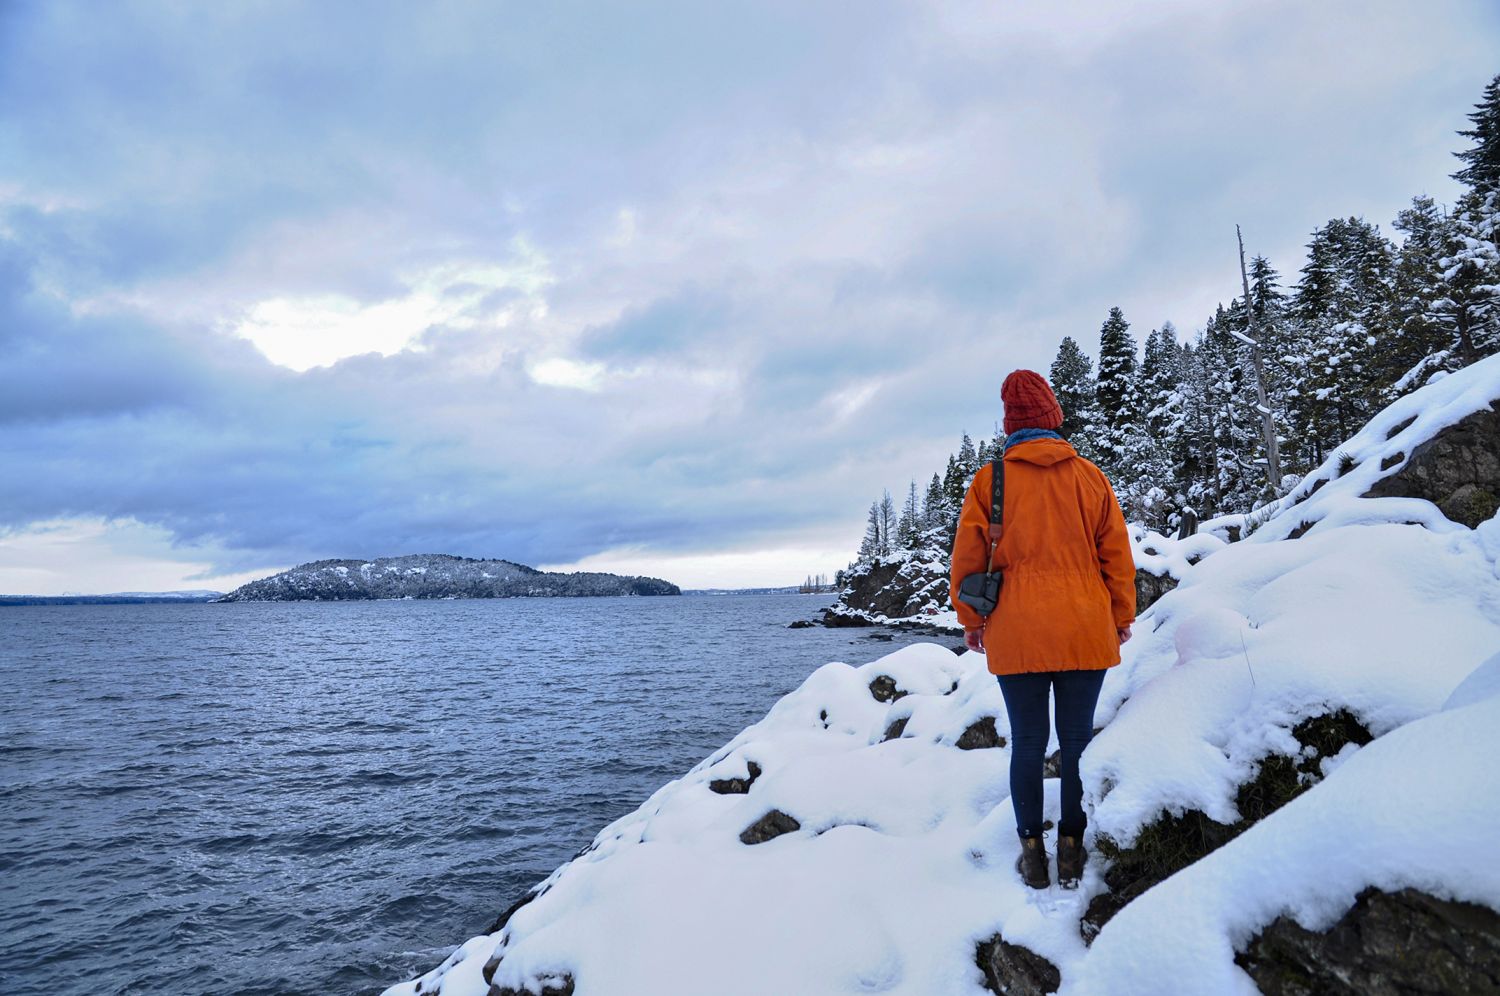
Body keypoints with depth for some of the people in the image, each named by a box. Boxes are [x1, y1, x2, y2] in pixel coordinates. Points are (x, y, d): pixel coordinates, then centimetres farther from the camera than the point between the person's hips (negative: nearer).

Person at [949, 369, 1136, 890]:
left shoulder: (989, 480, -1)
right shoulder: (1090, 476, 4)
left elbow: (967, 557, 2)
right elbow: (1116, 554, 8)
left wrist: (971, 620, 12)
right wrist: (1122, 617, 17)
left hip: (1016, 635, -1)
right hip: (1085, 632, 1)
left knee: (1027, 742, 7)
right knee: (1077, 739, 9)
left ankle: (1032, 852, 14)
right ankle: (1072, 850, 16)